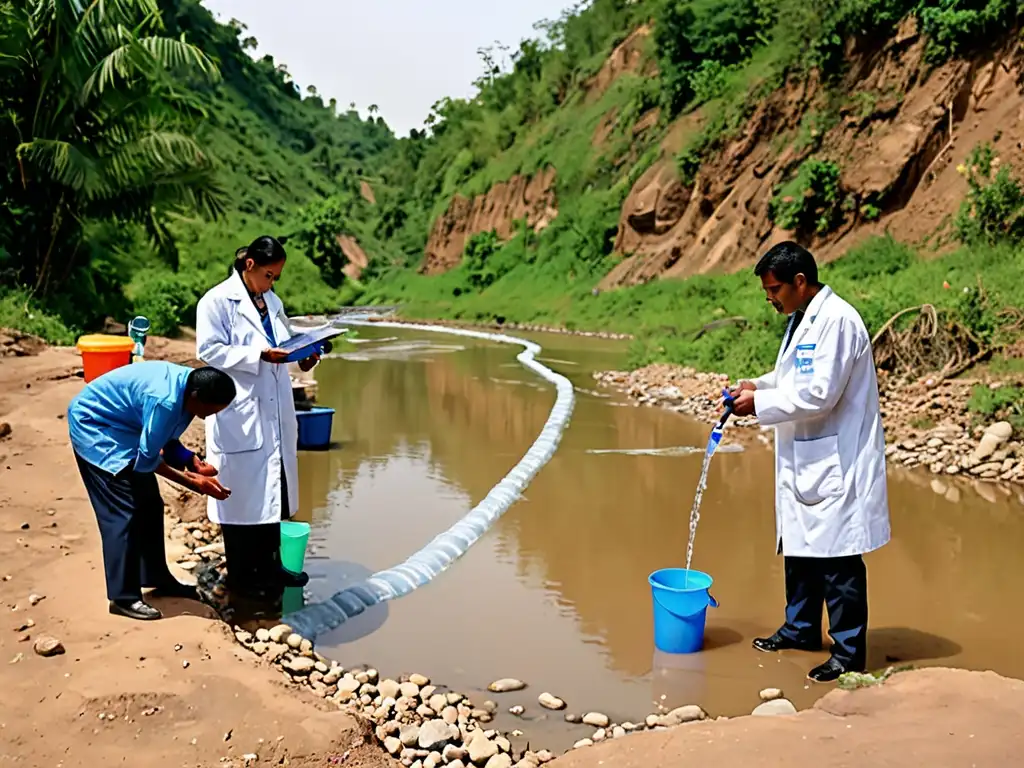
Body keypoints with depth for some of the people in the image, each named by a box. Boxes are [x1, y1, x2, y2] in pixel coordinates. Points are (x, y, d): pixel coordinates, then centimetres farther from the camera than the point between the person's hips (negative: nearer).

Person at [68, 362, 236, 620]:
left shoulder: (188, 387, -8)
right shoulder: (165, 400, -35)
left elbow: (168, 442, 4)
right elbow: (147, 460, -25)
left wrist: (196, 464, -11)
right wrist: (193, 482, -21)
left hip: (121, 428, 9)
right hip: (93, 426, -9)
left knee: (149, 504, 10)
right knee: (123, 511, -11)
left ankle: (158, 579, 22)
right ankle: (123, 597, -3)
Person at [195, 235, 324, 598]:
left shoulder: (272, 302, 15)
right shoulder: (217, 301, -8)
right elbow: (209, 350, -14)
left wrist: (300, 355, 0)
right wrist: (259, 356, -21)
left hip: (275, 412, 7)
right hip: (239, 415, -7)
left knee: (274, 491, 13)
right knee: (242, 493, 1)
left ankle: (268, 565, 27)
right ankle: (241, 575, 13)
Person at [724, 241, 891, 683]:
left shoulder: (836, 320, -18)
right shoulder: (802, 320, 12)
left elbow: (820, 394, -24)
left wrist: (760, 403, -16)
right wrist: (757, 385, 6)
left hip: (835, 464, -10)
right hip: (804, 461, 10)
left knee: (838, 560, -1)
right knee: (800, 549, 19)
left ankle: (849, 652, 11)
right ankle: (801, 630, 34)